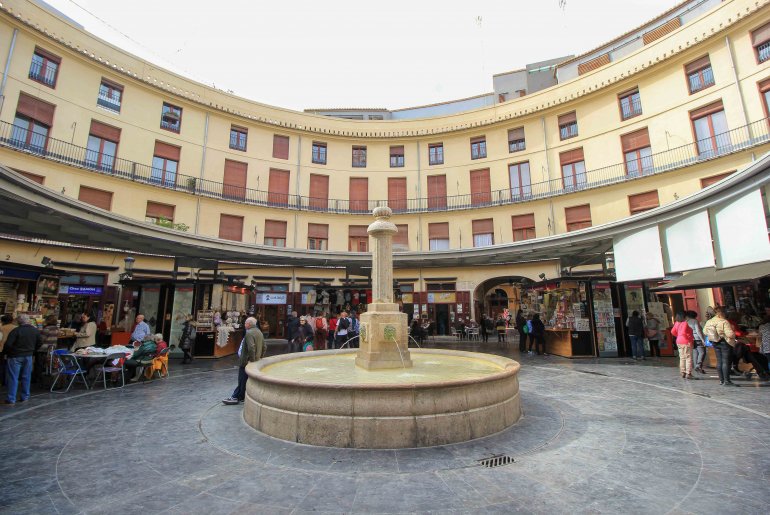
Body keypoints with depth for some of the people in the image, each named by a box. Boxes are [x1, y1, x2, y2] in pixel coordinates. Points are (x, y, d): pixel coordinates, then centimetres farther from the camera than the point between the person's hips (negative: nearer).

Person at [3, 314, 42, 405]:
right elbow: (40, 342, 8)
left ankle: (11, 400, 3)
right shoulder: (35, 330, 1)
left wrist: (5, 353, 0)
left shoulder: (15, 331, -16)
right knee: (26, 377, 13)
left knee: (13, 378, 1)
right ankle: (25, 397, 19)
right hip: (28, 356, 5)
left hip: (15, 356, -4)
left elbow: (8, 344, -18)